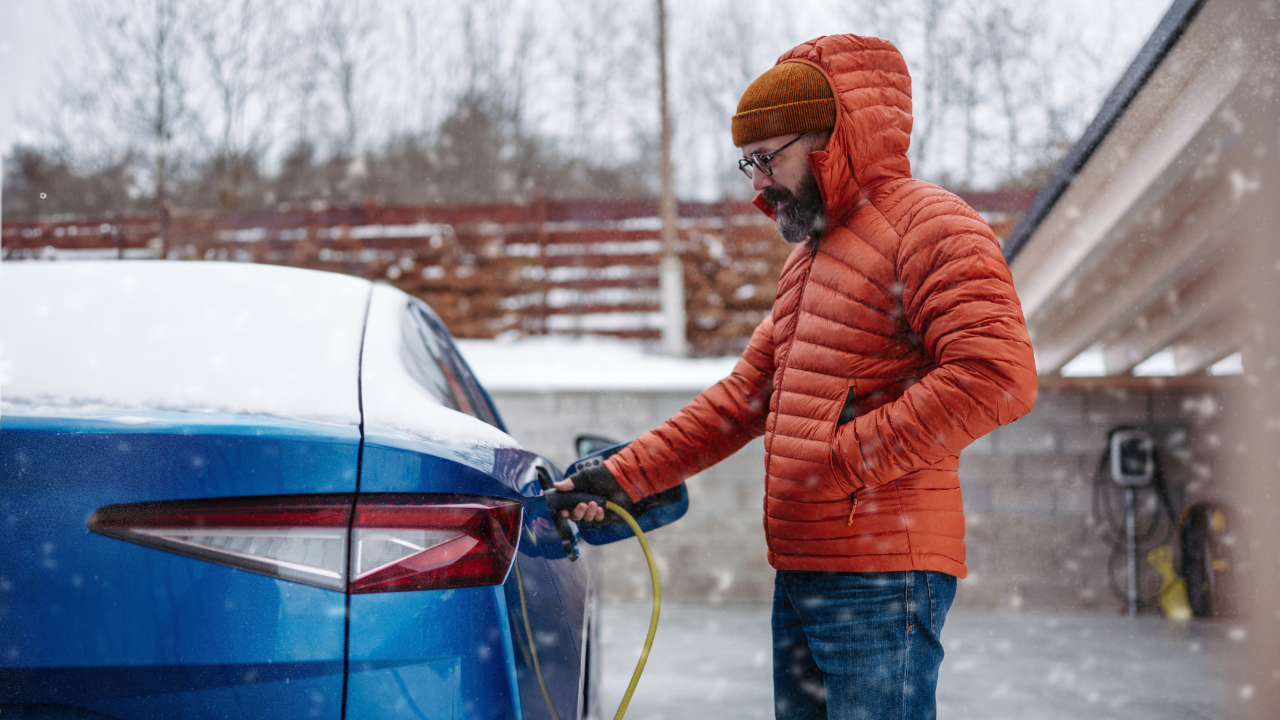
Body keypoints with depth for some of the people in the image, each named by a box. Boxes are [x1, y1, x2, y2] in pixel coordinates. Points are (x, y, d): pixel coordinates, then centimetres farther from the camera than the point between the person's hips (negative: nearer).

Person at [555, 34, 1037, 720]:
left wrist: (849, 454, -18)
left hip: (879, 582, -9)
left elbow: (999, 373, -22)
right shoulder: (807, 255, 22)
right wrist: (626, 475, 14)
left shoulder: (929, 225, -9)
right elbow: (742, 396, 23)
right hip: (798, 573, 9)